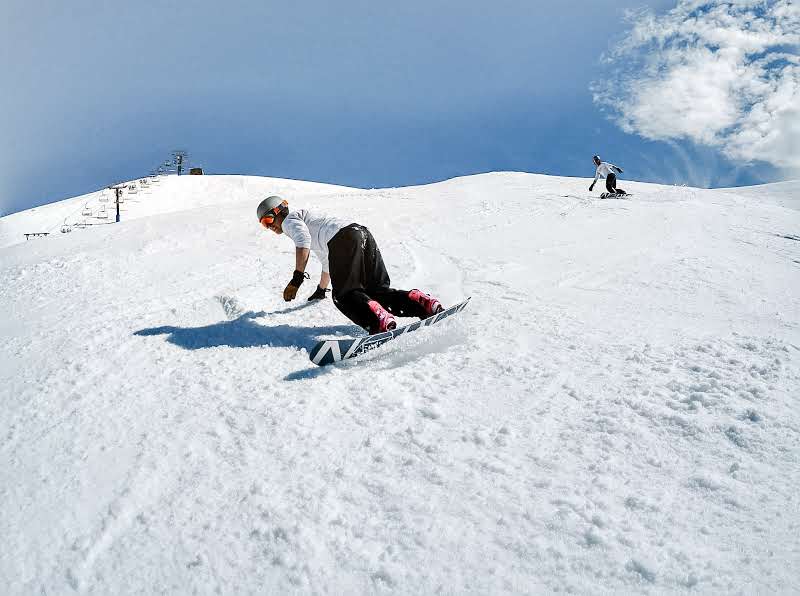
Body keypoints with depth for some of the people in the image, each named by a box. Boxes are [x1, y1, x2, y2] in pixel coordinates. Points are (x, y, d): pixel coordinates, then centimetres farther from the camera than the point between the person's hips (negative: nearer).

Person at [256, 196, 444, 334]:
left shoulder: (289, 220, 17)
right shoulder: (308, 218, 45)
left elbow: (303, 242, -7)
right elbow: (327, 260, 52)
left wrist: (297, 279, -9)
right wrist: (320, 290, 63)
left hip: (344, 237, -8)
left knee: (345, 294, -12)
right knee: (378, 289, 4)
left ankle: (381, 322, -37)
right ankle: (426, 304, -14)